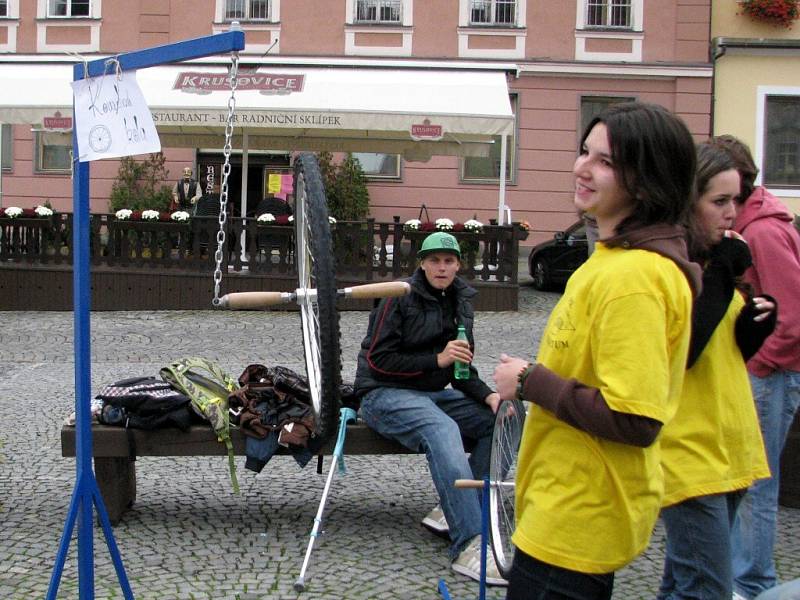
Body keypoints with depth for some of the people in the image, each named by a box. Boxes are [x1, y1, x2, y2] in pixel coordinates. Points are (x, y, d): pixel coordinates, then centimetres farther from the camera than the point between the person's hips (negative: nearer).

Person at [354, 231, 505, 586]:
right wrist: (437, 359, -20)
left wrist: (488, 395, -6)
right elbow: (378, 360, -14)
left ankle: (452, 511, -10)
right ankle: (468, 546, -43)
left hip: (434, 393, 8)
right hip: (385, 394, -7)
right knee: (442, 428, -37)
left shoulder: (460, 302, 10)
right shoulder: (400, 297, -10)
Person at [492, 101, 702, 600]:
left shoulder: (635, 276, -24)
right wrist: (533, 384, 9)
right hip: (573, 507, 10)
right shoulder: (617, 256, 9)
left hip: (576, 521, -10)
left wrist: (530, 381, -19)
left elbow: (634, 420, -28)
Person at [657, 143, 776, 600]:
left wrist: (754, 327, -2)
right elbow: (680, 352, -25)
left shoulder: (710, 260, 14)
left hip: (728, 447, 9)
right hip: (689, 452, -9)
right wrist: (722, 273, -21)